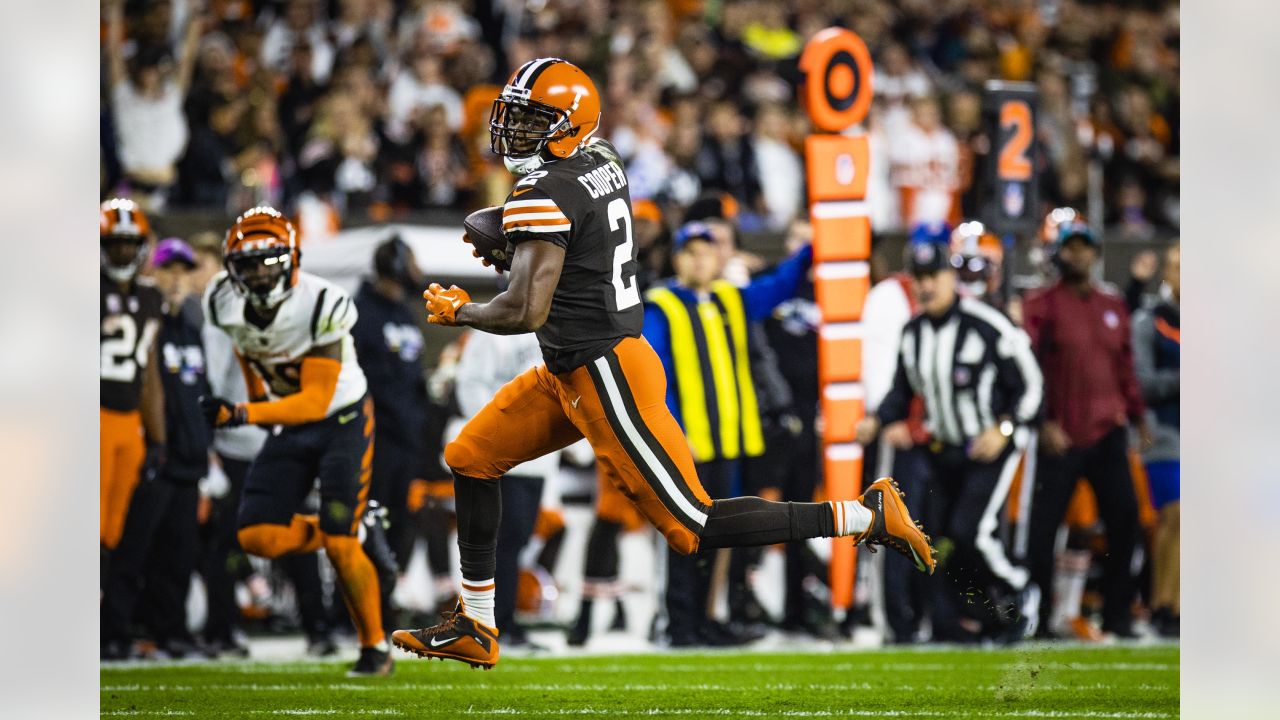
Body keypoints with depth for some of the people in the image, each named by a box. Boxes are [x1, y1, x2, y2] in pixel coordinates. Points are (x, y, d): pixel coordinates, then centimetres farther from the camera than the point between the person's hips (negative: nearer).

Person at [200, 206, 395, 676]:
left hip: (343, 421, -5)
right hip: (290, 428, 6)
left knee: (339, 544, -13)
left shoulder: (322, 307, -29)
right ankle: (358, 532, 15)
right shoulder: (226, 304, -13)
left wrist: (243, 414, -41)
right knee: (257, 537, -9)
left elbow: (316, 401, -31)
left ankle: (375, 649, 7)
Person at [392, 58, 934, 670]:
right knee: (472, 458, 15)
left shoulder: (545, 194, -21)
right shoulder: (601, 162, 6)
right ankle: (475, 629, 20)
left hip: (603, 378, -10)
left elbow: (524, 311, -26)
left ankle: (868, 517, -6)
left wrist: (456, 312, -7)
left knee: (691, 527, -6)